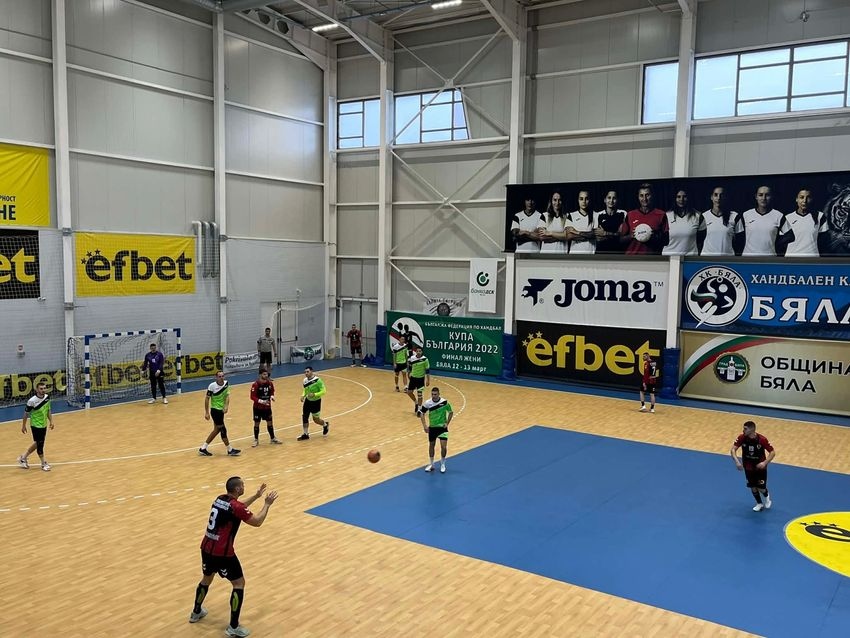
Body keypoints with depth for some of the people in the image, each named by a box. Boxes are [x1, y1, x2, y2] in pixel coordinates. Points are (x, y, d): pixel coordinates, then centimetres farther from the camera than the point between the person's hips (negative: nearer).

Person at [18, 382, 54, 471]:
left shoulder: (47, 397, -5)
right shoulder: (32, 401, -23)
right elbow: (26, 413, -11)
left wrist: (51, 421, 7)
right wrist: (23, 425, -5)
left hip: (44, 425, 7)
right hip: (36, 425, -7)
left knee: (37, 444, 18)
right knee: (40, 444, 2)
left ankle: (23, 457, 36)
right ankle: (43, 463, 17)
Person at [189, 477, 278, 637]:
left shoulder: (220, 499, 8)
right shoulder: (235, 506, -17)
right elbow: (257, 522, -10)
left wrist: (256, 496, 30)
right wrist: (267, 504, 1)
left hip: (206, 548, 8)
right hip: (222, 552, -8)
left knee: (207, 579, 30)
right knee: (239, 583, 4)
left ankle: (196, 612, 49)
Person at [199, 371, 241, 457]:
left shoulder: (226, 384, 0)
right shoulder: (212, 386, -16)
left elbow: (227, 396, -1)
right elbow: (207, 399, -11)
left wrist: (226, 406, -19)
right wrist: (206, 413, -12)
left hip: (221, 410, 8)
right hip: (215, 410, -7)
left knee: (217, 430, 14)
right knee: (223, 430, -3)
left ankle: (203, 448, 24)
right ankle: (230, 450, 7)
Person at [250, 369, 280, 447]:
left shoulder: (270, 383, -3)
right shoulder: (255, 384, -19)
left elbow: (272, 392, 14)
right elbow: (252, 397, -18)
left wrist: (272, 396, -8)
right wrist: (261, 401, -27)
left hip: (267, 407, 4)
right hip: (258, 407, -4)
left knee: (270, 422, 11)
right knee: (256, 423, 6)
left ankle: (273, 438, 25)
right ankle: (256, 440, 20)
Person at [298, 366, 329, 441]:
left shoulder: (318, 380, -23)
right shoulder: (304, 381, -4)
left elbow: (323, 391, -21)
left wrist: (314, 394, -32)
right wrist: (303, 396, -4)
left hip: (316, 402, -5)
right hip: (308, 401, 5)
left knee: (316, 420, 5)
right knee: (304, 417, -1)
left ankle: (325, 425, 38)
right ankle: (305, 434, 14)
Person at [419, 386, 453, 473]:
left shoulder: (444, 402, -15)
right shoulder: (427, 403, -12)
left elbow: (451, 412, 0)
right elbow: (421, 413, 0)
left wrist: (447, 423, -7)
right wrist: (424, 425, -8)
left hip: (442, 427, -2)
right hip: (432, 427, 2)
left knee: (443, 446, -9)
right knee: (431, 446, 12)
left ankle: (442, 464, 14)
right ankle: (431, 464, 30)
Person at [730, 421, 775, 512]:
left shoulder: (762, 439, -25)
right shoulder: (742, 438, -18)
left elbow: (772, 452, -18)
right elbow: (733, 449, -19)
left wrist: (765, 463, -30)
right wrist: (737, 461, -35)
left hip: (760, 466, -2)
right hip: (748, 466, 2)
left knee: (761, 487, -1)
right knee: (753, 486, 7)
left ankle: (767, 496, 35)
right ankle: (759, 503, 31)